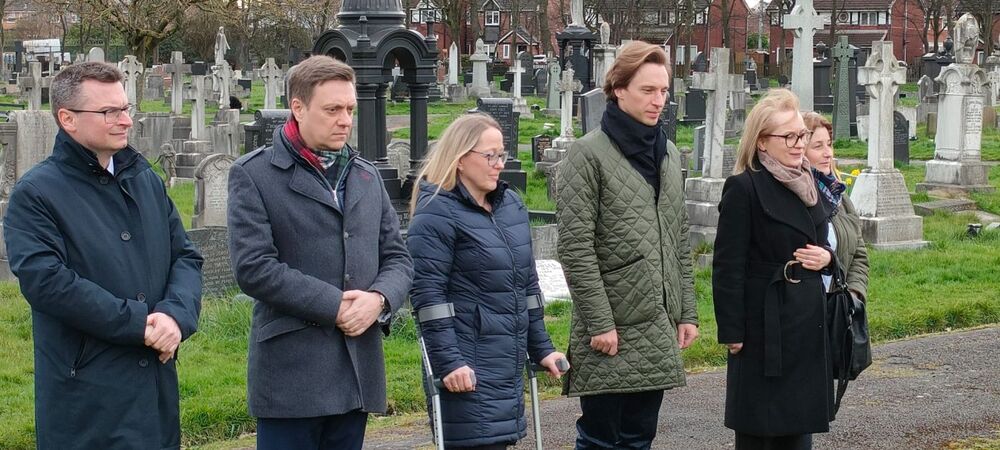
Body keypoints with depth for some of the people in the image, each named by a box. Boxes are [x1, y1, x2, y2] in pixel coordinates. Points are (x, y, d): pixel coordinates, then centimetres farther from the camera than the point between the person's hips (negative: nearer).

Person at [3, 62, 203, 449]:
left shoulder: (147, 180, 13)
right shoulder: (35, 194, -6)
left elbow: (186, 257, 11)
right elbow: (45, 280, -17)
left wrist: (176, 315, -11)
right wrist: (139, 324, -17)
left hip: (158, 385, 6)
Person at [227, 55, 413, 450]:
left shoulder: (367, 177, 16)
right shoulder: (253, 175, -3)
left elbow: (397, 257, 15)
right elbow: (253, 267, -12)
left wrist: (379, 298, -8)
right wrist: (334, 305, -15)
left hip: (358, 371, 5)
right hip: (291, 375, -5)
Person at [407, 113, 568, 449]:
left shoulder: (512, 204, 16)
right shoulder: (437, 213, -8)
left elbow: (527, 285, 20)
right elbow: (427, 294, -15)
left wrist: (541, 348, 18)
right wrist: (448, 361, -20)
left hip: (509, 363, 8)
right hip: (468, 369, -8)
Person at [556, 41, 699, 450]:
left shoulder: (668, 154, 13)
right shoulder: (589, 154, -8)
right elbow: (575, 248, -13)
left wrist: (686, 312, 10)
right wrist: (599, 323, -16)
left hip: (658, 329, 6)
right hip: (612, 328, -6)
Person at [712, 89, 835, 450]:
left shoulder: (807, 184, 12)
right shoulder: (743, 189, -11)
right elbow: (728, 267, -14)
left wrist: (826, 257, 1)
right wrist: (732, 332, -16)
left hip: (809, 325, 7)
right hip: (766, 328, -7)